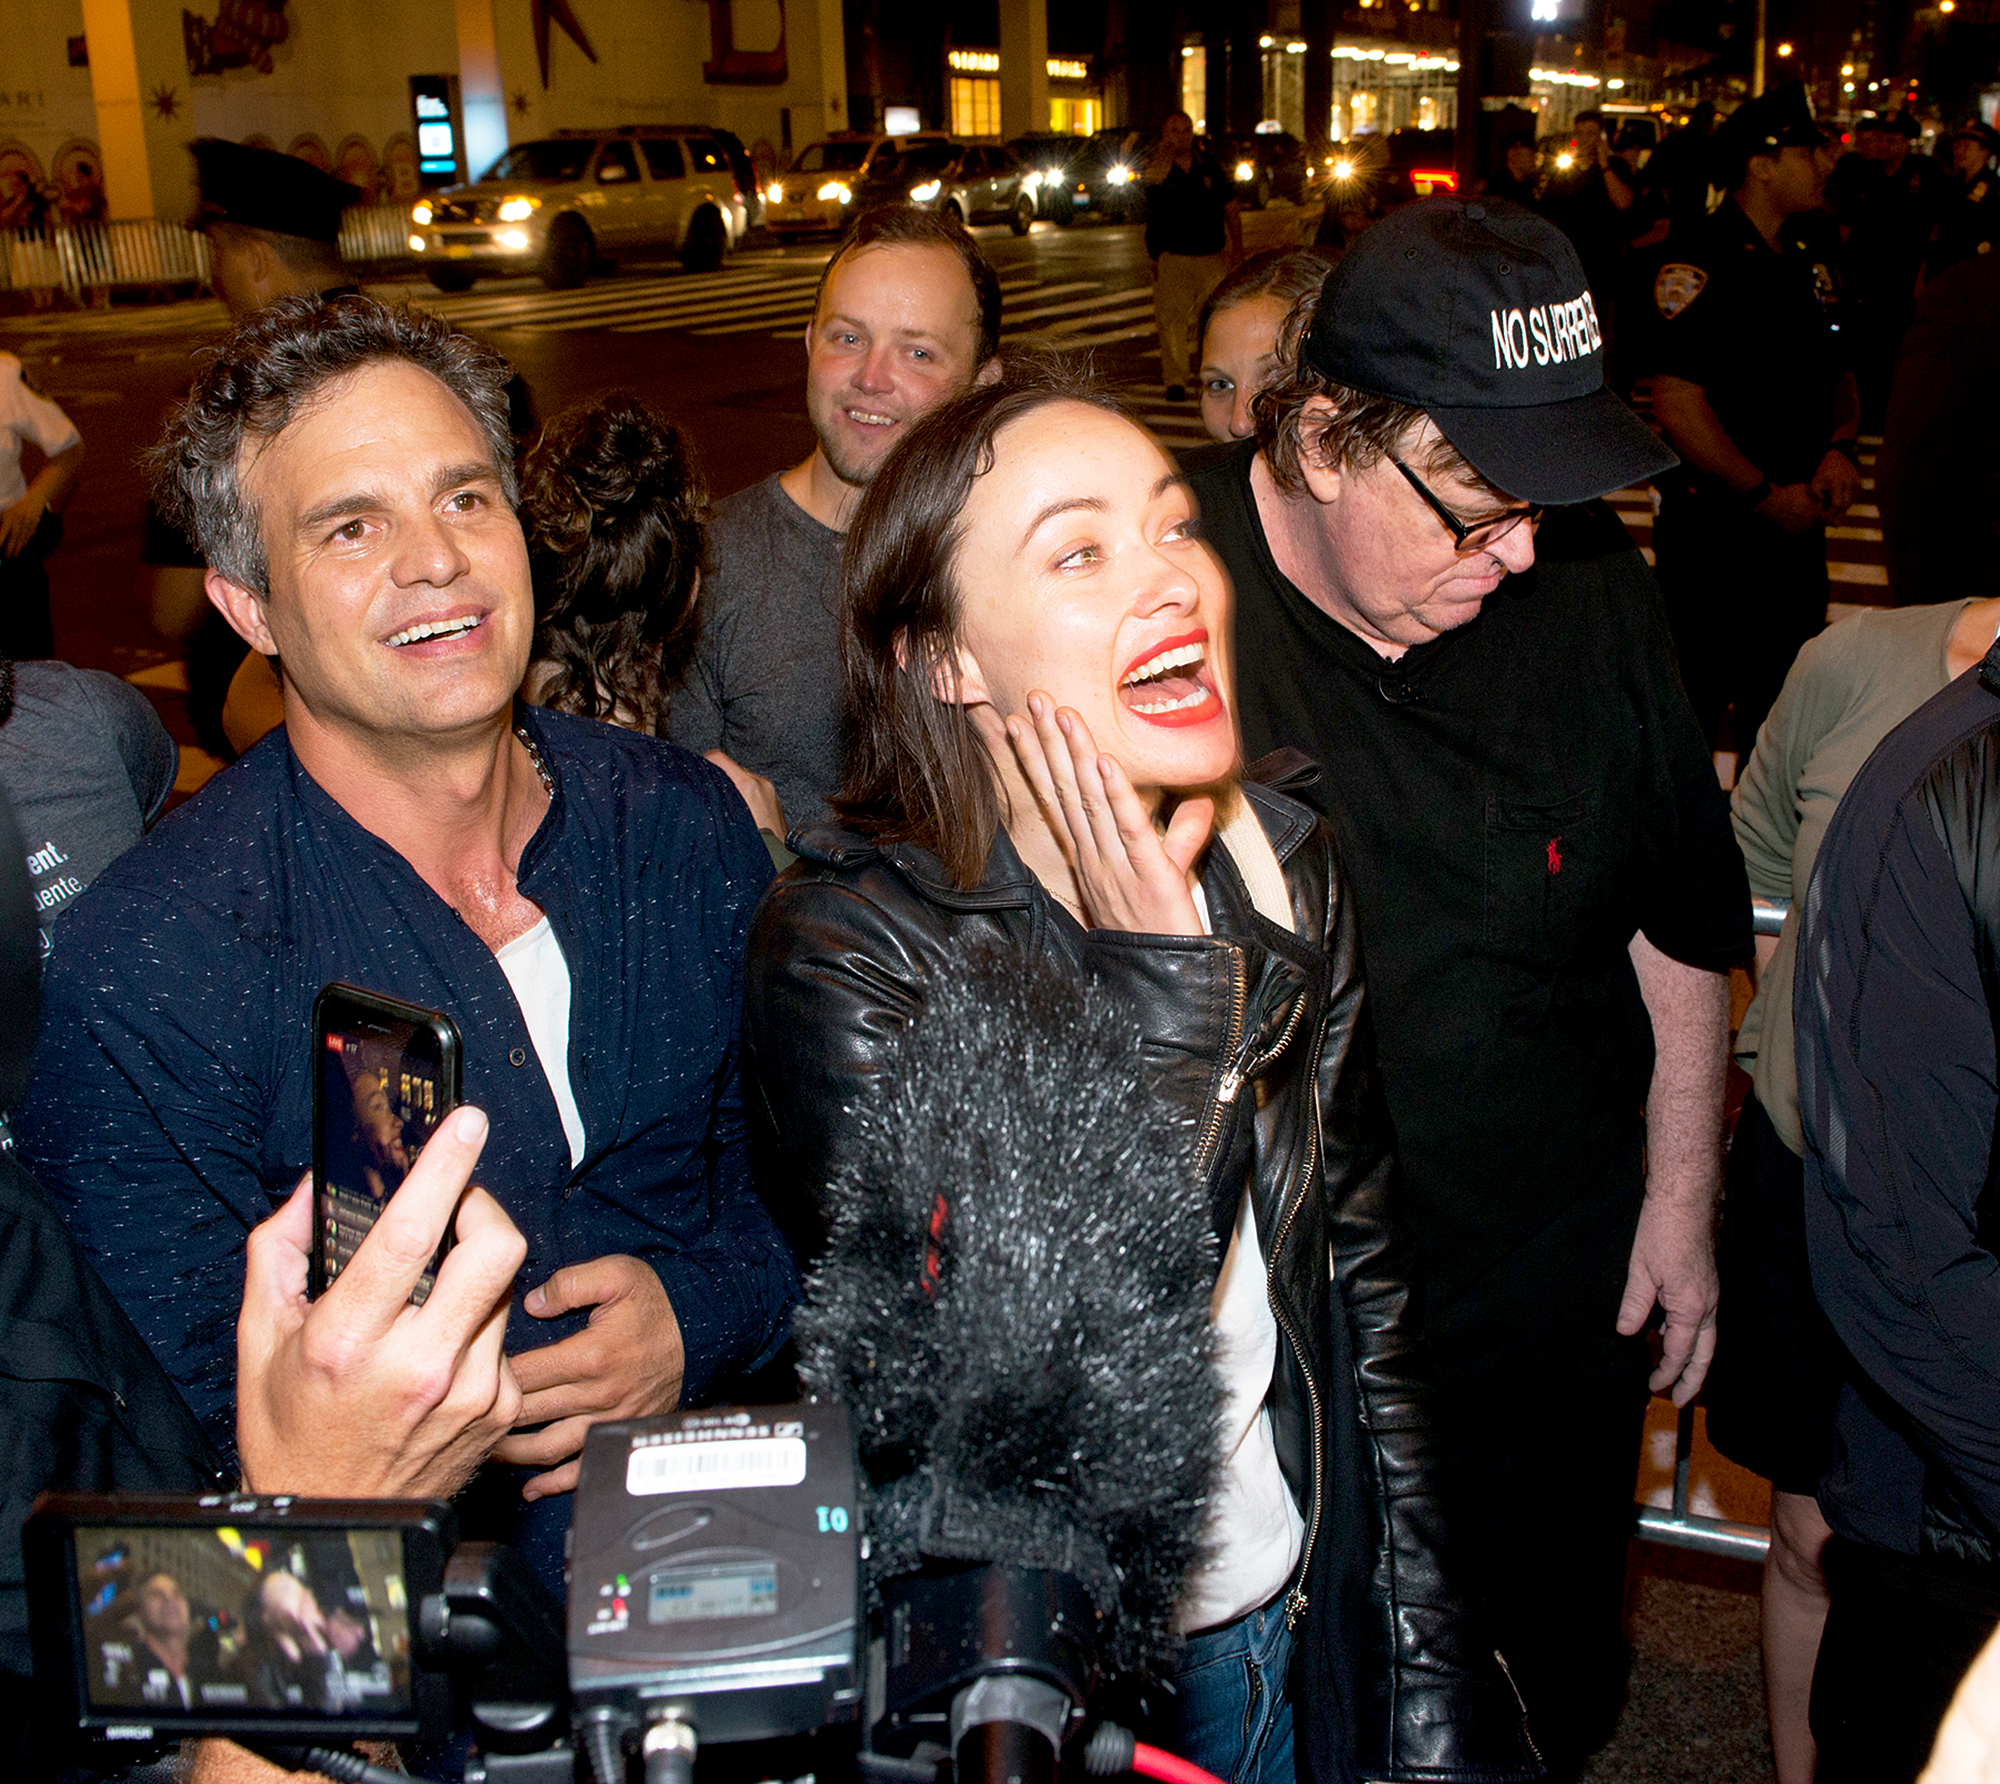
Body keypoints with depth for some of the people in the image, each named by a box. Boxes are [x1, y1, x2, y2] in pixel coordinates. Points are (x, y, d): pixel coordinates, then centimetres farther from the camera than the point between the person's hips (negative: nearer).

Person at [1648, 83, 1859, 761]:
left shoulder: (1810, 267, 12)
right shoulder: (1701, 267, -15)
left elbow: (1840, 376, 20)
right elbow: (1676, 403, -23)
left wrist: (1841, 448, -2)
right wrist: (1765, 496, -18)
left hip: (1799, 526, 8)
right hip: (1713, 531, -8)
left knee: (1782, 704, 16)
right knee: (1693, 704, -2)